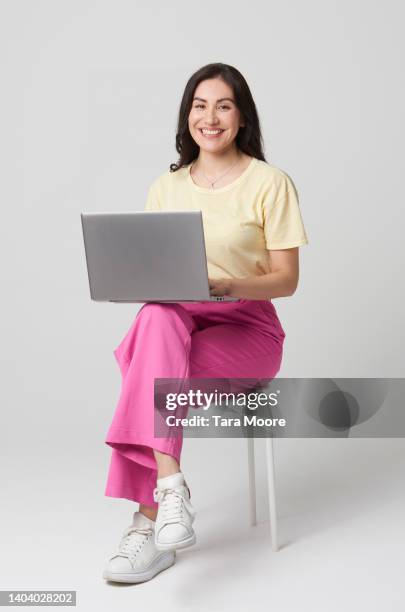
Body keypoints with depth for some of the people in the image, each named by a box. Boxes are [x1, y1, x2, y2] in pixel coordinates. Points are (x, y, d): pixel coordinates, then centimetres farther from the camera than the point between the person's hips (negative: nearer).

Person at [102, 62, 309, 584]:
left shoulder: (270, 183, -1)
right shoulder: (165, 188, 13)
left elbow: (286, 280, -4)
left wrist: (228, 286, -23)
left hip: (246, 328, -3)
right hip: (177, 321, 3)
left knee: (153, 371, -33)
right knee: (157, 318, -35)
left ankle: (148, 519, -28)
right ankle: (169, 486, -39)